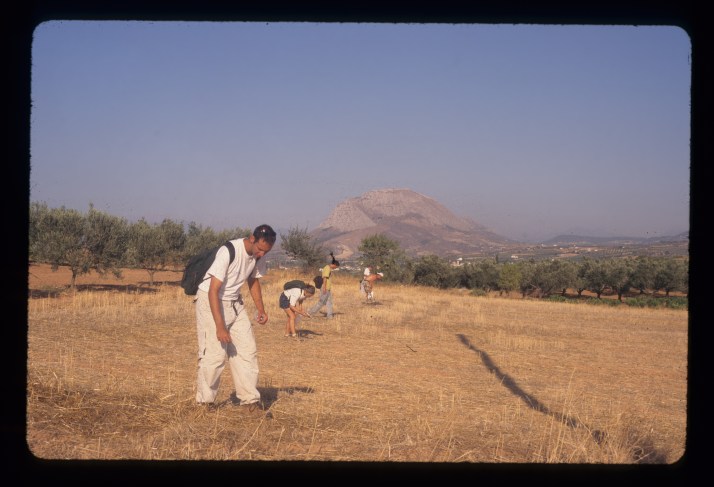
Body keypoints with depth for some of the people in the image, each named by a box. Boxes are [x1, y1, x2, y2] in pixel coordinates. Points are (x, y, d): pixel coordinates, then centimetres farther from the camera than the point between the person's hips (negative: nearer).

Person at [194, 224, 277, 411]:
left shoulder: (259, 255, -5)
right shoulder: (228, 252, -28)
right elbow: (213, 291, -28)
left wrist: (261, 309, 0)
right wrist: (220, 326, -30)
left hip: (234, 303, 7)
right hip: (210, 301, -7)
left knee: (247, 349, 2)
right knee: (214, 353, -11)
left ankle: (250, 399, 7)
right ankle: (205, 401, 4)